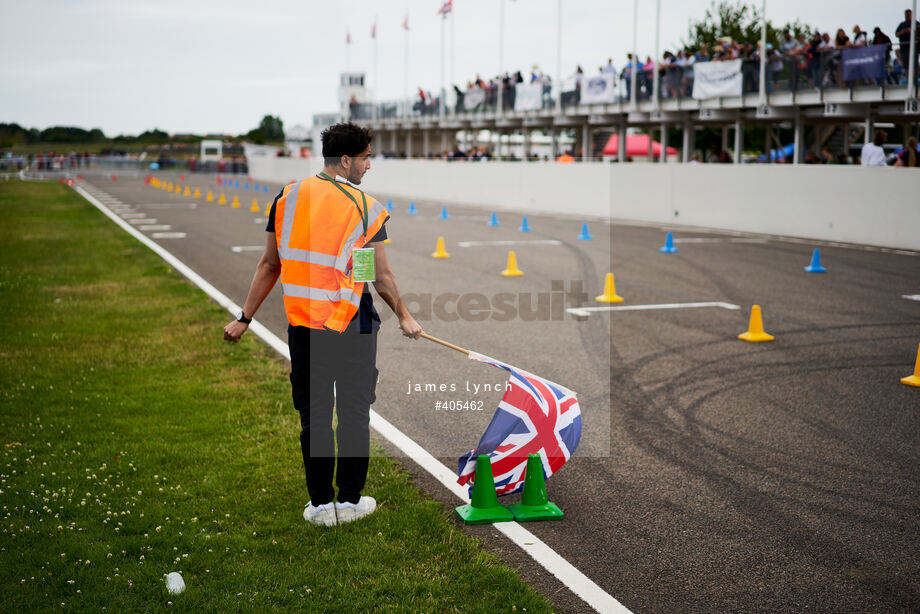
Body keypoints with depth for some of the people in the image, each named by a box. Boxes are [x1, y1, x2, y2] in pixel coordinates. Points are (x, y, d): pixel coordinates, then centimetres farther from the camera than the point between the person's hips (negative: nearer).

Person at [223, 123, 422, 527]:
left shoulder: (288, 196, 2)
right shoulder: (366, 209, -8)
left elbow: (269, 265, 4)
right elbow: (382, 279, -6)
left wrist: (245, 318, 10)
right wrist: (404, 317, 11)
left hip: (302, 326, 3)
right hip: (352, 327, -3)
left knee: (313, 414, 11)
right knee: (353, 413, 11)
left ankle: (320, 504, 17)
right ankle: (350, 501, 18)